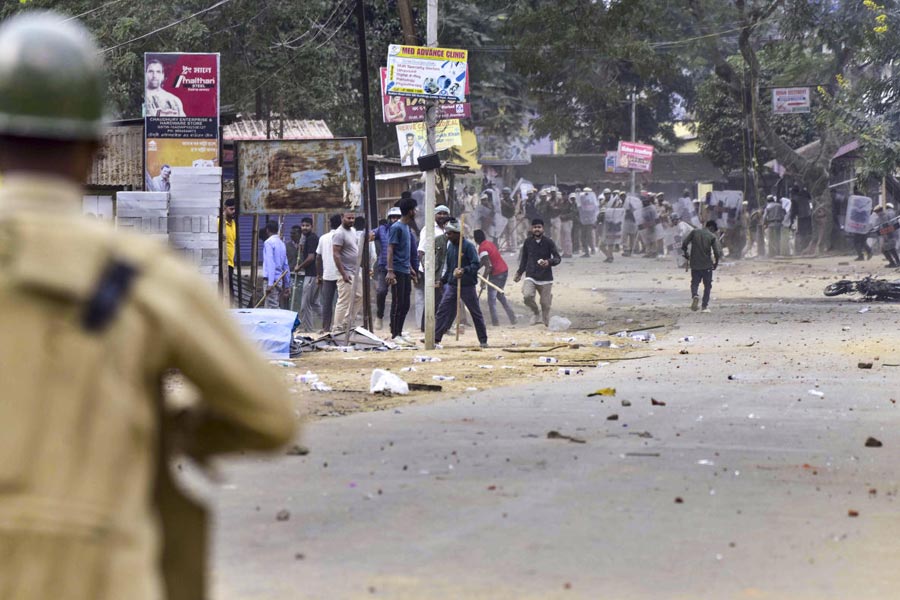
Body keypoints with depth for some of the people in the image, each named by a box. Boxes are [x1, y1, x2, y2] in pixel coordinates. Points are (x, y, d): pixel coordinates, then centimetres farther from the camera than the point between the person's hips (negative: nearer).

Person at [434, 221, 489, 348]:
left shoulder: (468, 246, -11)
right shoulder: (450, 246, 11)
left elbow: (476, 264, -19)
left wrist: (464, 271, -33)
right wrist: (443, 280, 15)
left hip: (467, 285, -6)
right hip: (451, 285, 6)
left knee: (476, 312, 4)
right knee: (443, 310, -2)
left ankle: (483, 341, 12)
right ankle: (435, 338, -2)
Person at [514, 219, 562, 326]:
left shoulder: (549, 242, -3)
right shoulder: (528, 242, 5)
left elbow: (558, 258, -7)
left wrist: (549, 262, -27)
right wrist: (519, 273, 16)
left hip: (545, 278, -1)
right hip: (531, 277, 1)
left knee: (545, 303, 1)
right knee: (527, 296, -23)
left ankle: (545, 322, 19)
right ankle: (535, 312, 4)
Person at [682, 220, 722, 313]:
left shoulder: (694, 232, 2)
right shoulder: (713, 237, -4)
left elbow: (684, 244, -3)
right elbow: (717, 252, -12)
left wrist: (686, 255, 13)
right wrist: (716, 263, 5)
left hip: (694, 264, 2)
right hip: (707, 265, -2)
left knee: (694, 283, 13)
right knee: (707, 286, 11)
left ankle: (694, 295, -18)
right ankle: (705, 306, 8)